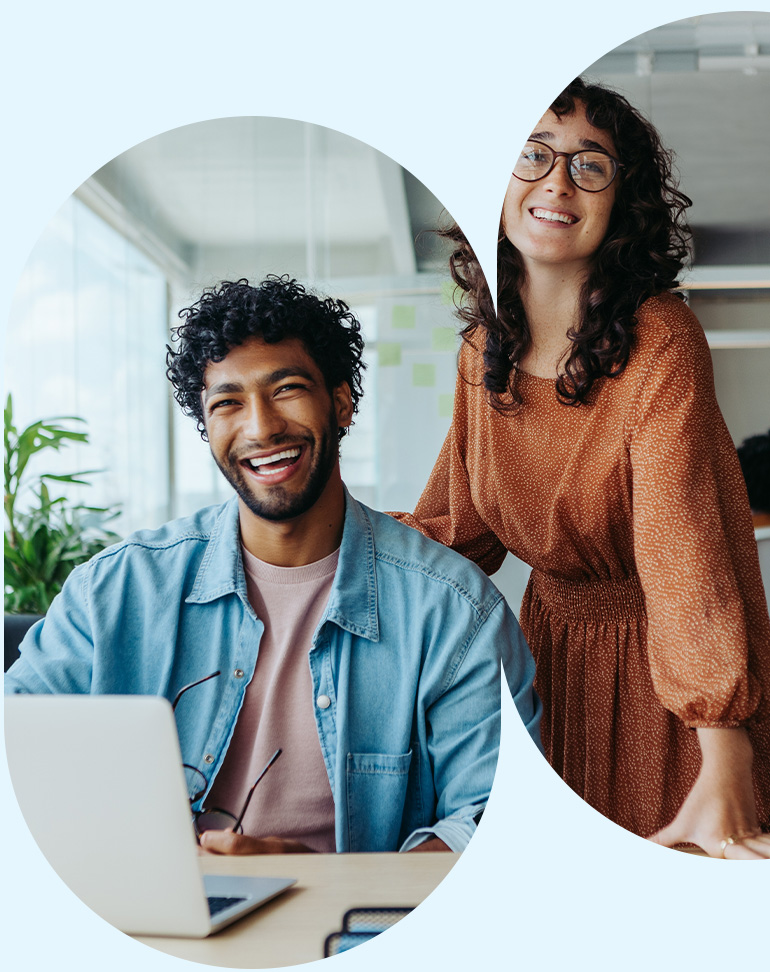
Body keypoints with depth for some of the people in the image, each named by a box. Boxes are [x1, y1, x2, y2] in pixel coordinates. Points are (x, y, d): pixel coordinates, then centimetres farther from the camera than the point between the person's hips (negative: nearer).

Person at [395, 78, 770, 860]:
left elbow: (682, 539, -30)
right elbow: (453, 526, 6)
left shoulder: (660, 338, -19)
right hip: (550, 641, 5)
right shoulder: (485, 351, -1)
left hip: (660, 657, -5)